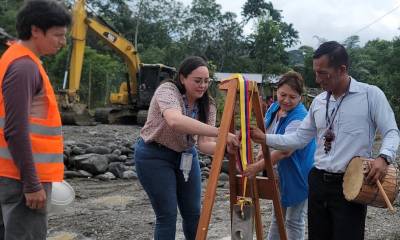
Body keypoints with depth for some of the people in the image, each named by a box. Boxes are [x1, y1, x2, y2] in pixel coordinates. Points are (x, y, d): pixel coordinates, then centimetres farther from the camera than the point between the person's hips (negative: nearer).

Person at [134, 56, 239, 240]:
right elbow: (175, 121, -46)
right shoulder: (167, 90, -25)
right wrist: (220, 132, -51)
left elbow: (204, 143, -15)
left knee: (193, 213, 10)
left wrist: (225, 147, -37)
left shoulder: (207, 104, -8)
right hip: (155, 155, -6)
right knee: (167, 215, -4)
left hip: (186, 155, 6)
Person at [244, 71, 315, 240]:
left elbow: (285, 150, -36)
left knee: (294, 220, 5)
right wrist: (262, 152, -3)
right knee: (277, 216, 19)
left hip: (298, 175, -8)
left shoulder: (299, 118, -27)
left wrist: (258, 167, -40)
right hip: (279, 172, 8)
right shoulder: (273, 108, -1)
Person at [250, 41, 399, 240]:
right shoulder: (318, 101, 10)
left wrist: (383, 157, -25)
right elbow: (300, 138, 12)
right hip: (318, 181, 6)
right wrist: (265, 138, 4)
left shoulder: (371, 94, -6)